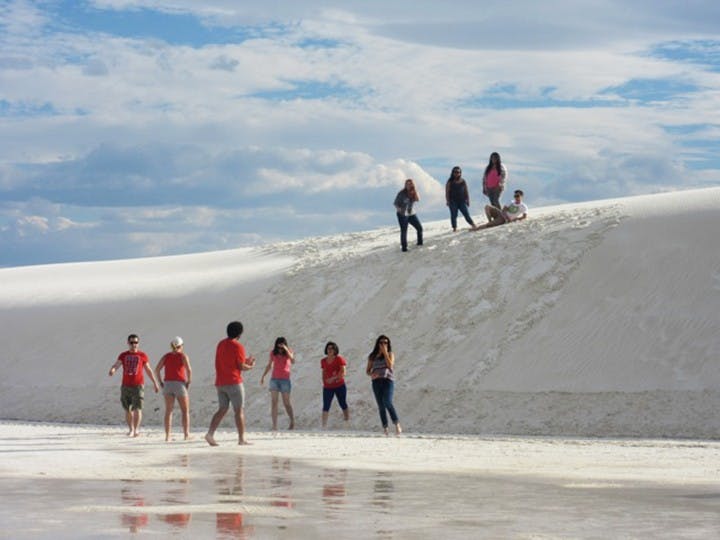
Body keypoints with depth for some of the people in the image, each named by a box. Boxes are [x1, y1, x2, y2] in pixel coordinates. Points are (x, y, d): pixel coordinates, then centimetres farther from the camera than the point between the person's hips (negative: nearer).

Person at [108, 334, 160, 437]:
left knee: (137, 408, -14)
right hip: (125, 386, 3)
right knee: (128, 410, 9)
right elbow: (116, 365, -6)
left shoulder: (142, 355, 4)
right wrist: (112, 370, -31)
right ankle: (130, 429, 23)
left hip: (138, 386, -3)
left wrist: (155, 383, 12)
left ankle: (136, 430, -19)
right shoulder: (123, 355, 8)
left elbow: (148, 370, 12)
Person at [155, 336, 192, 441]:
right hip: (180, 384, -3)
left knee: (168, 411, 6)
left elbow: (157, 369, 2)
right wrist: (189, 382, -3)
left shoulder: (166, 356, 9)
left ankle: (167, 435, -1)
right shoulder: (183, 355, -2)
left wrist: (160, 382, 7)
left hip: (168, 384, 4)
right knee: (185, 411, 5)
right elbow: (189, 370, -13)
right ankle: (186, 434, -2)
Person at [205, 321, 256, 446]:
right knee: (239, 410, 0)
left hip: (220, 383, 7)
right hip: (233, 382, -7)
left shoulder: (221, 344, 14)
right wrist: (250, 366, 9)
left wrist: (245, 361, 21)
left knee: (222, 410, 9)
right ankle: (241, 438, -1)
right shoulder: (238, 346, -10)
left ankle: (210, 433, -8)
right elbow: (241, 367, -11)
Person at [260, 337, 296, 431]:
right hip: (274, 379, 2)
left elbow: (293, 361, -22)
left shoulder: (289, 352, -3)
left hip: (285, 380, -2)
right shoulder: (273, 353, 4)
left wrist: (286, 349, -31)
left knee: (286, 403, 1)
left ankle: (292, 421, 24)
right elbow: (269, 365, 17)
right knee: (273, 402, -8)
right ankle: (274, 426, -12)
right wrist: (263, 376, 13)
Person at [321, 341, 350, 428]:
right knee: (325, 407, -4)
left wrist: (333, 378, -22)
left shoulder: (339, 359, -5)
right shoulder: (323, 361, 10)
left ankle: (347, 422, 19)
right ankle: (324, 426, -6)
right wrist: (324, 383, 8)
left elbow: (343, 372, -14)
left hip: (339, 386, -3)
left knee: (343, 404, 8)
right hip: (327, 387, 3)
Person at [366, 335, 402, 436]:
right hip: (376, 381, 3)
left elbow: (390, 365, -10)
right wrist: (371, 374, -9)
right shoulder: (372, 356, 13)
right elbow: (367, 370, 14)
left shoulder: (390, 354, 8)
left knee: (387, 402, -22)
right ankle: (385, 428, 2)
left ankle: (397, 424, -19)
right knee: (381, 406, 0)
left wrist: (385, 353, -9)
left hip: (388, 380, -3)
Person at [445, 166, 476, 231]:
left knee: (466, 214, -4)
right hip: (453, 202, -1)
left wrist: (467, 200, 7)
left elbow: (466, 191, 12)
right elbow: (447, 192, 0)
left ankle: (473, 225, 0)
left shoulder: (463, 181, 9)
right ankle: (455, 228, 3)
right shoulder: (450, 182, 3)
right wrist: (447, 201, -7)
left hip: (462, 201, 1)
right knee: (454, 215, -1)